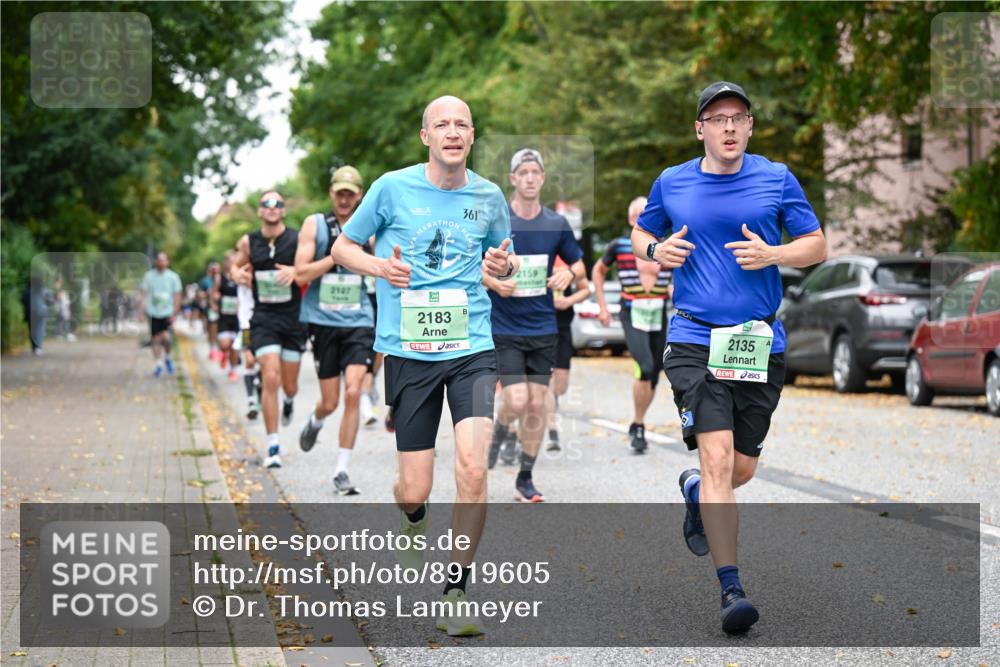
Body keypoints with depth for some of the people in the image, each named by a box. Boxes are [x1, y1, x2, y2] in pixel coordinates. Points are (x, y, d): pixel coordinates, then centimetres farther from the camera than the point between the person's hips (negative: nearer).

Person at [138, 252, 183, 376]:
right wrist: (141, 311, -3)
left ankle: (167, 358, 9)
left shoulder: (173, 277, 1)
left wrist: (174, 313, -5)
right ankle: (158, 365, 17)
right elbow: (143, 294, 5)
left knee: (165, 337, -18)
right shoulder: (149, 276, 3)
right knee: (156, 339, 4)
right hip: (153, 312, 2)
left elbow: (177, 296, 3)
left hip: (167, 312, -2)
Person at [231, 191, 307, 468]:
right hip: (263, 318, 0)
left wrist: (295, 271, -22)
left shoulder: (298, 239, -4)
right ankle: (273, 446, -6)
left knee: (289, 384, 7)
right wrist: (238, 273, -2)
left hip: (293, 317, 0)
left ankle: (289, 401, 49)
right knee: (270, 378, -14)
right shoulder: (248, 242, 4)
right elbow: (236, 264, 21)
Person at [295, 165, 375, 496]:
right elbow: (301, 273, -8)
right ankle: (315, 422, 43)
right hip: (323, 322, -1)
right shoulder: (314, 225, 0)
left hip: (358, 322, 1)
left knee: (353, 393, -14)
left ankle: (342, 470, -4)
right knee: (330, 401, 4)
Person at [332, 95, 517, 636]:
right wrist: (379, 266, -10)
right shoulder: (392, 188, 0)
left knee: (473, 470, -17)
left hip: (472, 348, 1)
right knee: (415, 488, 0)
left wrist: (504, 265, -1)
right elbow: (343, 247, 11)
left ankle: (455, 595, -1)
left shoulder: (488, 196, 7)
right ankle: (413, 525, 41)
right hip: (408, 350, -1)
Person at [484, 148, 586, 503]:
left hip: (543, 328, 3)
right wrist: (492, 281, -18)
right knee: (517, 401, -14)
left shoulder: (557, 223, 4)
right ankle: (497, 434, 21)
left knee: (537, 405, 4)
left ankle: (526, 479, 17)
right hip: (504, 328, -3)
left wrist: (569, 274, -8)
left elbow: (578, 264, 15)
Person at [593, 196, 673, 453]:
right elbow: (598, 271, 16)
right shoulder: (619, 246, 0)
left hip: (659, 315, 3)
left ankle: (638, 425, 28)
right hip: (633, 314, -3)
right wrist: (602, 306, 10)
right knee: (645, 368, -23)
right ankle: (639, 426, -8)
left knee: (654, 376, 8)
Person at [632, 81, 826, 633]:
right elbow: (641, 234, 21)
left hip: (761, 344, 2)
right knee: (717, 458, -16)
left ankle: (695, 491, 47)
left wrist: (772, 254, -12)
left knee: (741, 469, 10)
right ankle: (731, 589, -13)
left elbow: (817, 245, 8)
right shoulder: (670, 184, 5)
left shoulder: (777, 179, 4)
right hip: (695, 340, -2)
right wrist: (656, 250, -2)